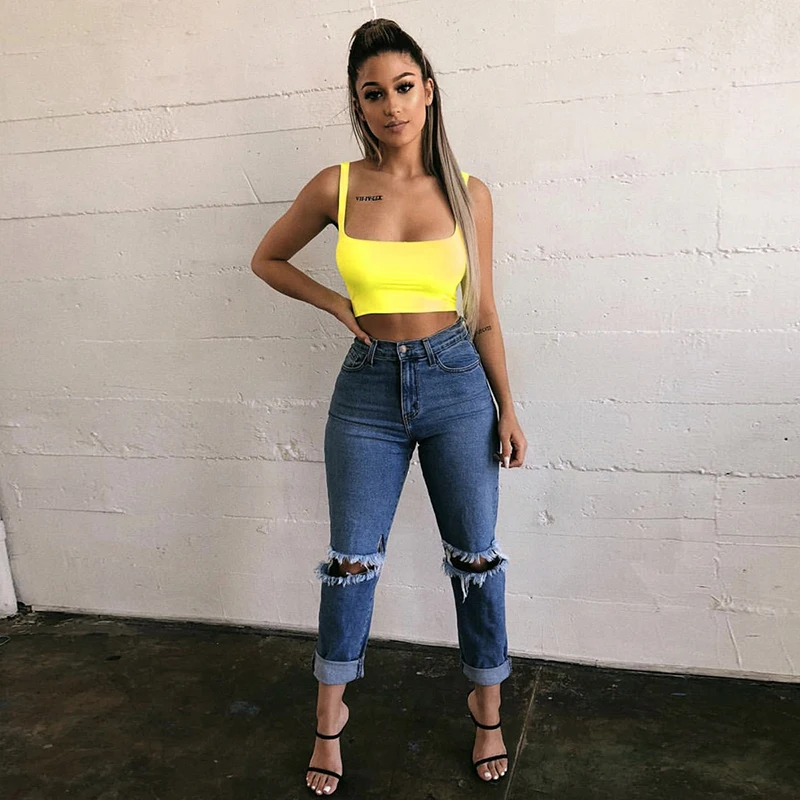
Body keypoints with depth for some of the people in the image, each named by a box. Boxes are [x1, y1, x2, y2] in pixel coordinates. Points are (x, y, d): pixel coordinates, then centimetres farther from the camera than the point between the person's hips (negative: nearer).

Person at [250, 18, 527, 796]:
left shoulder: (468, 193, 0)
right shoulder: (335, 187, -2)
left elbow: (483, 313, 4)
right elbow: (267, 258, 13)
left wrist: (507, 408, 2)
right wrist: (336, 303, -1)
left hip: (457, 381, 1)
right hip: (368, 388, 0)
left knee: (475, 555, 9)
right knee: (351, 558, 9)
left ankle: (487, 705, 32)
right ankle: (330, 714, 31)